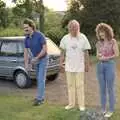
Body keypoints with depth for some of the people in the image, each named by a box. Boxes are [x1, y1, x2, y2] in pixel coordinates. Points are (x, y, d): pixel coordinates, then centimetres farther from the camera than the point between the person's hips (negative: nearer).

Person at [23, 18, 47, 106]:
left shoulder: (40, 35, -23)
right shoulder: (27, 39, -3)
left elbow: (45, 49, -24)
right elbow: (26, 51, 1)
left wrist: (36, 58, -23)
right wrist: (26, 64, -7)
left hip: (43, 59, -7)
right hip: (36, 60, 7)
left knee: (41, 79, -8)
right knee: (39, 79, 12)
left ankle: (39, 98, -3)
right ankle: (41, 96, 23)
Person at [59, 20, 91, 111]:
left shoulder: (83, 38, -4)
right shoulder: (65, 38, 0)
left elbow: (86, 53, 0)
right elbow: (63, 52, 7)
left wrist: (87, 64, -1)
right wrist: (61, 62, 2)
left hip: (80, 66, -2)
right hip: (69, 66, 2)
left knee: (80, 86, 4)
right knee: (70, 85, 11)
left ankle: (81, 104, 16)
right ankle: (71, 103, 23)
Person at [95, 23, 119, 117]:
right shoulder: (99, 43, 10)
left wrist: (106, 58, -10)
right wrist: (98, 55, -9)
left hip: (110, 65, -5)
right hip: (100, 66, 5)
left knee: (110, 89, -1)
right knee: (102, 89, 8)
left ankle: (111, 110, 10)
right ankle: (103, 109, 18)